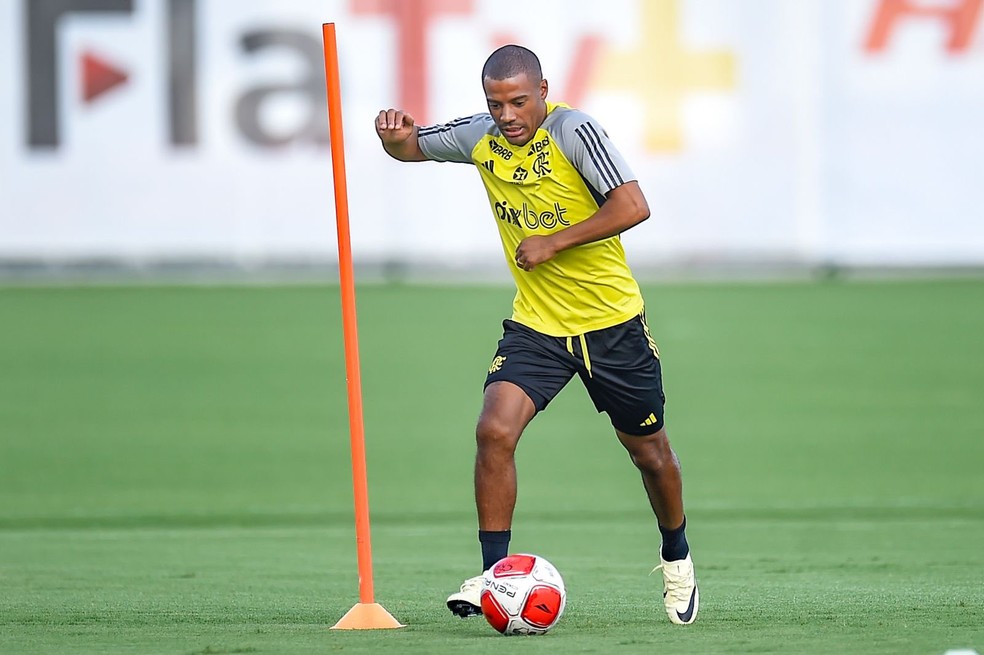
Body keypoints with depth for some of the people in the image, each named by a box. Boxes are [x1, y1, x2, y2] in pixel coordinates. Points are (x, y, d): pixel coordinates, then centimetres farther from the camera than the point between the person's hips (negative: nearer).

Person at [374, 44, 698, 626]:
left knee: (649, 452, 12)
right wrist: (397, 136, -11)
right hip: (536, 324, 3)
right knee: (495, 431, -20)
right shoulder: (480, 139, -2)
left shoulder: (573, 131, -19)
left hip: (613, 321, -3)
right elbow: (409, 148, 13)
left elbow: (633, 206, -26)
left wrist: (553, 242, -24)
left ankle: (677, 557, 39)